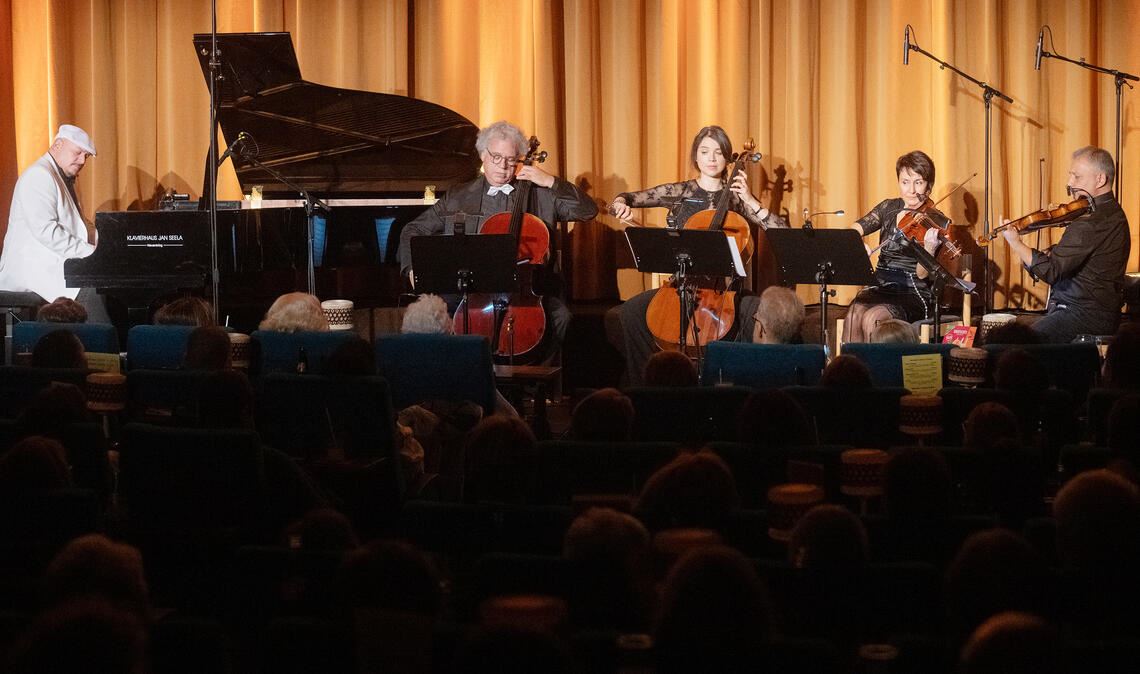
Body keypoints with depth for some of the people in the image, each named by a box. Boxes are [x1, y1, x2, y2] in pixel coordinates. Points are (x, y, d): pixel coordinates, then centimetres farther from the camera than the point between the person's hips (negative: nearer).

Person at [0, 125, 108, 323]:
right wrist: (88, 252, -22)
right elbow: (45, 230, -22)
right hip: (32, 267, -10)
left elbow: (77, 225, 27)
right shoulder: (39, 176, -12)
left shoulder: (65, 179, 22)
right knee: (92, 291, -31)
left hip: (54, 263, 10)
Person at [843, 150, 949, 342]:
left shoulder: (939, 224, -4)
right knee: (853, 317, -28)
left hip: (915, 295, -4)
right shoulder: (888, 208, 10)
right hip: (881, 288, 4)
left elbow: (922, 274, -12)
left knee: (871, 319, -31)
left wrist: (930, 247, -32)